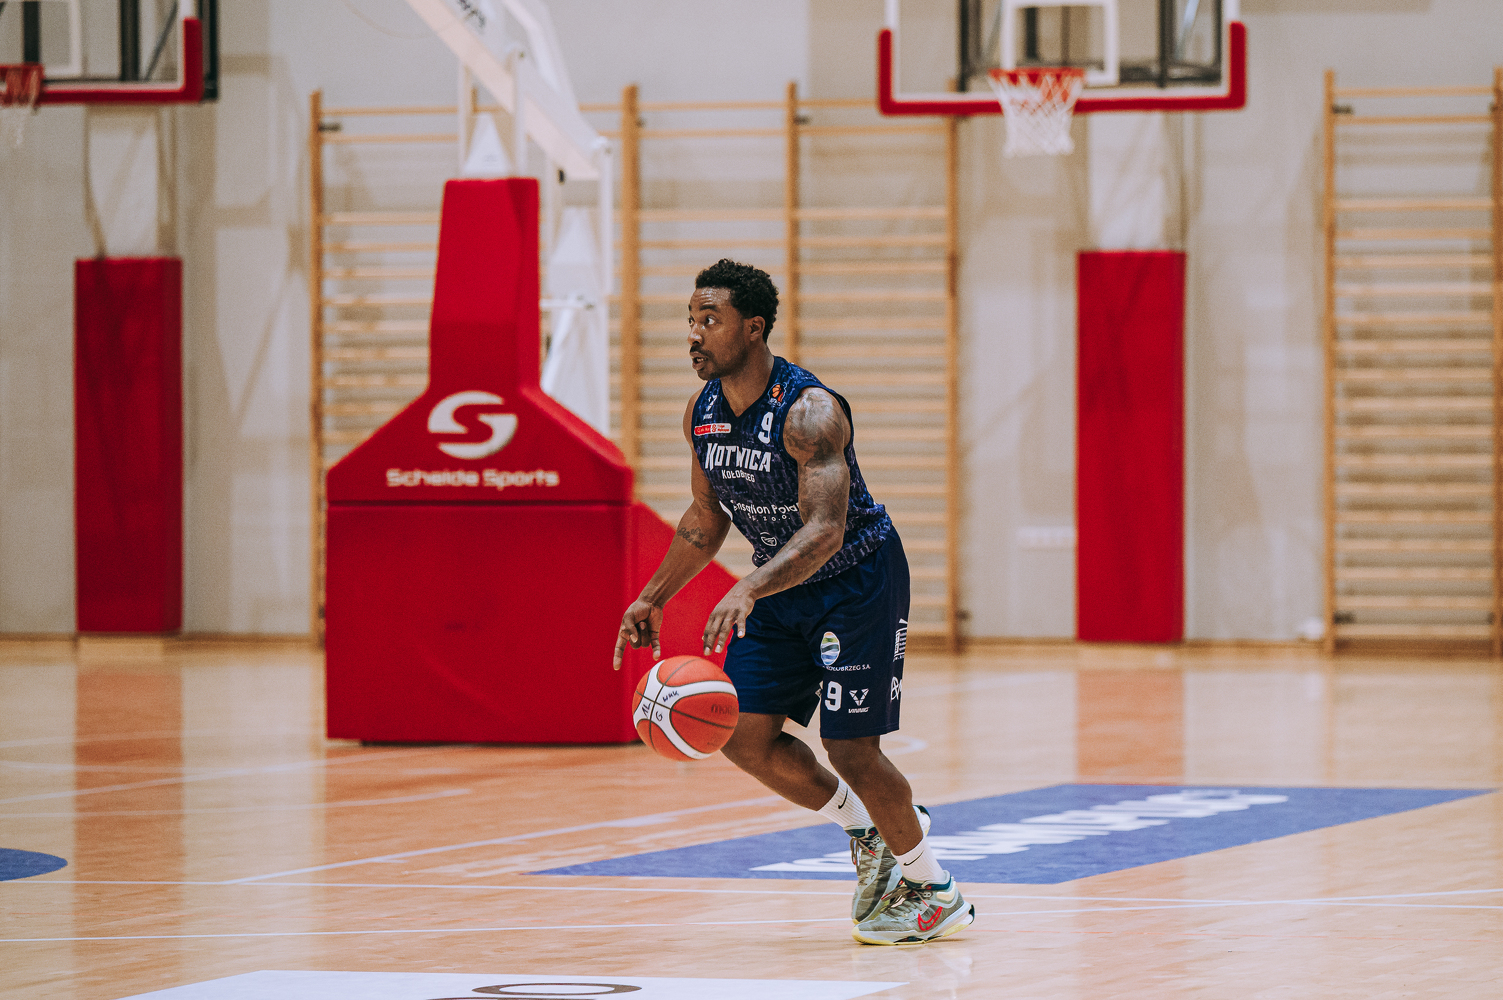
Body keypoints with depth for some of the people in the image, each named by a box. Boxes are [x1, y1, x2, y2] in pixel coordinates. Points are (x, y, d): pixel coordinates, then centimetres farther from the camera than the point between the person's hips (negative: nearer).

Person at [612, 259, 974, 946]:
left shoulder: (808, 412, -28)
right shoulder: (702, 414, -4)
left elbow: (825, 530, -38)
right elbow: (706, 520, 13)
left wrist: (748, 592, -51)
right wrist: (652, 599, 8)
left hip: (858, 577, -7)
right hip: (782, 586, 7)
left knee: (851, 747, -10)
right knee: (745, 736, -3)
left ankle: (937, 895, 10)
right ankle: (865, 829, 21)